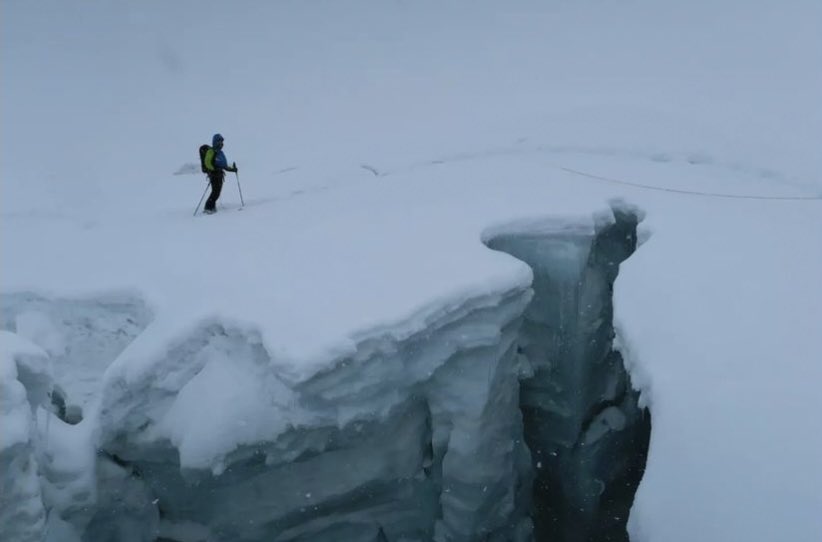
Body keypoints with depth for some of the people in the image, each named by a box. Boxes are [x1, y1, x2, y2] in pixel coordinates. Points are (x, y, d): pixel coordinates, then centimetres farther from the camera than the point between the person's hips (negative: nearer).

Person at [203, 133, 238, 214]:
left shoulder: (220, 152, 21)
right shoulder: (211, 151, -4)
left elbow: (224, 165, 25)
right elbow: (207, 163, -14)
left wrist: (232, 169, 13)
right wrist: (214, 169, -26)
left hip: (220, 175, 8)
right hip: (214, 174, -8)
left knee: (217, 192, 4)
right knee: (215, 191, -15)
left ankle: (211, 207, 8)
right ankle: (208, 208, -13)